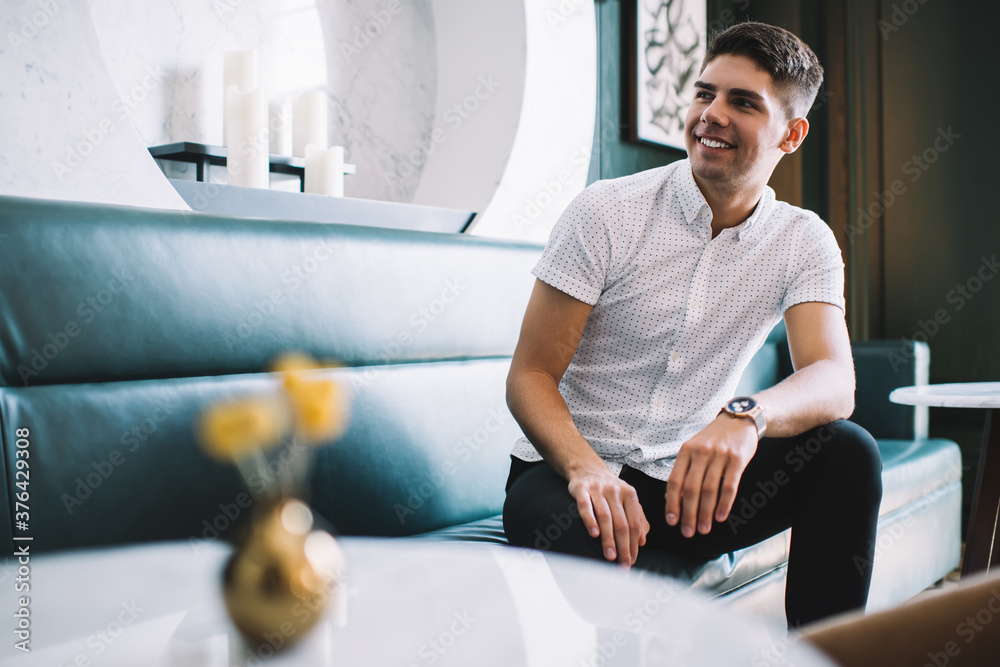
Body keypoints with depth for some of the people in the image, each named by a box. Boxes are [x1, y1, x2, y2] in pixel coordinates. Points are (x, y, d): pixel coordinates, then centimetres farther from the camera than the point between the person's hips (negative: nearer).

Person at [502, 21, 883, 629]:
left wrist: (748, 416, -39)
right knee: (579, 535, -38)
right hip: (572, 468, -3)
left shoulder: (804, 242, 0)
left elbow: (835, 383, -15)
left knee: (847, 452, -19)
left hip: (693, 476, 4)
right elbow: (530, 376, -11)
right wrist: (585, 469, -31)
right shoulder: (607, 211, -9)